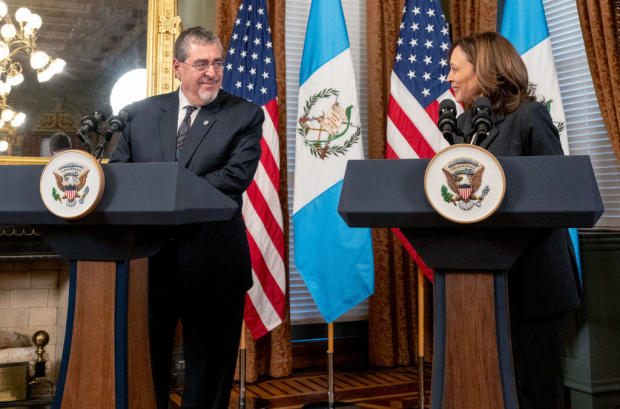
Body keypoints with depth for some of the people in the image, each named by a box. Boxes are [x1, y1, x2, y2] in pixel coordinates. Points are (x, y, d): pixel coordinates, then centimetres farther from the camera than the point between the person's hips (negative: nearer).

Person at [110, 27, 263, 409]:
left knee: (209, 368, 11)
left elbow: (237, 176, -15)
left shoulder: (245, 115, -1)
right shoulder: (142, 113, 9)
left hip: (213, 262, -2)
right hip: (150, 258, 3)